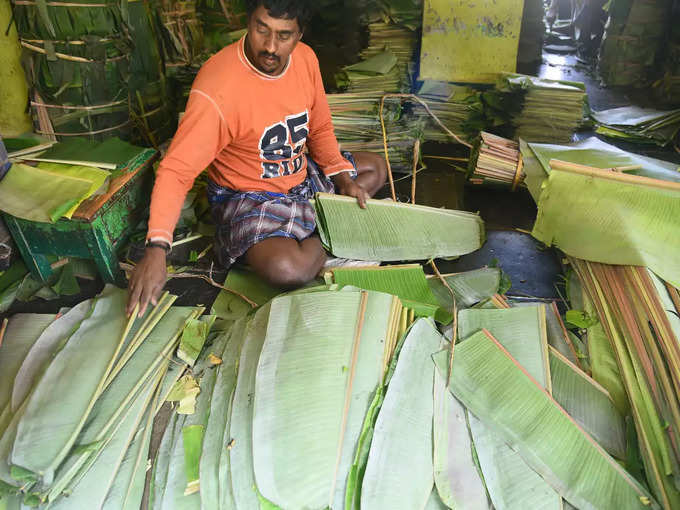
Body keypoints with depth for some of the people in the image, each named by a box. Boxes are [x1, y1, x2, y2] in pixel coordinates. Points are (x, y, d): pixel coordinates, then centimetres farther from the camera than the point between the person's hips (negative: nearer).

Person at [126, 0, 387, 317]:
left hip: (301, 175, 8)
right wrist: (156, 249, -39)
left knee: (376, 168, 16)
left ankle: (312, 222, -1)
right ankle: (318, 235, 3)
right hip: (246, 195, -7)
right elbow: (176, 170, -29)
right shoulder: (218, 86, -28)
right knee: (287, 269, -33)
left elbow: (320, 128, 7)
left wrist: (343, 177, -7)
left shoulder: (306, 58, -7)